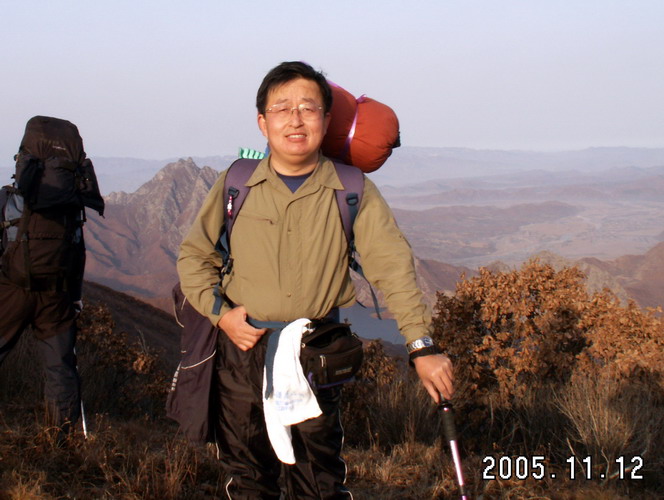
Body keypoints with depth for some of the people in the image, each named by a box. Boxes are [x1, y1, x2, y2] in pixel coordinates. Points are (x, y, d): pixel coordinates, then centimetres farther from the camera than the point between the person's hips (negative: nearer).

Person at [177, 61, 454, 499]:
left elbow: (394, 269, -9)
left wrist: (422, 346, -18)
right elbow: (194, 256, 9)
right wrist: (220, 312, -6)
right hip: (243, 352, 2)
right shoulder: (235, 186, 0)